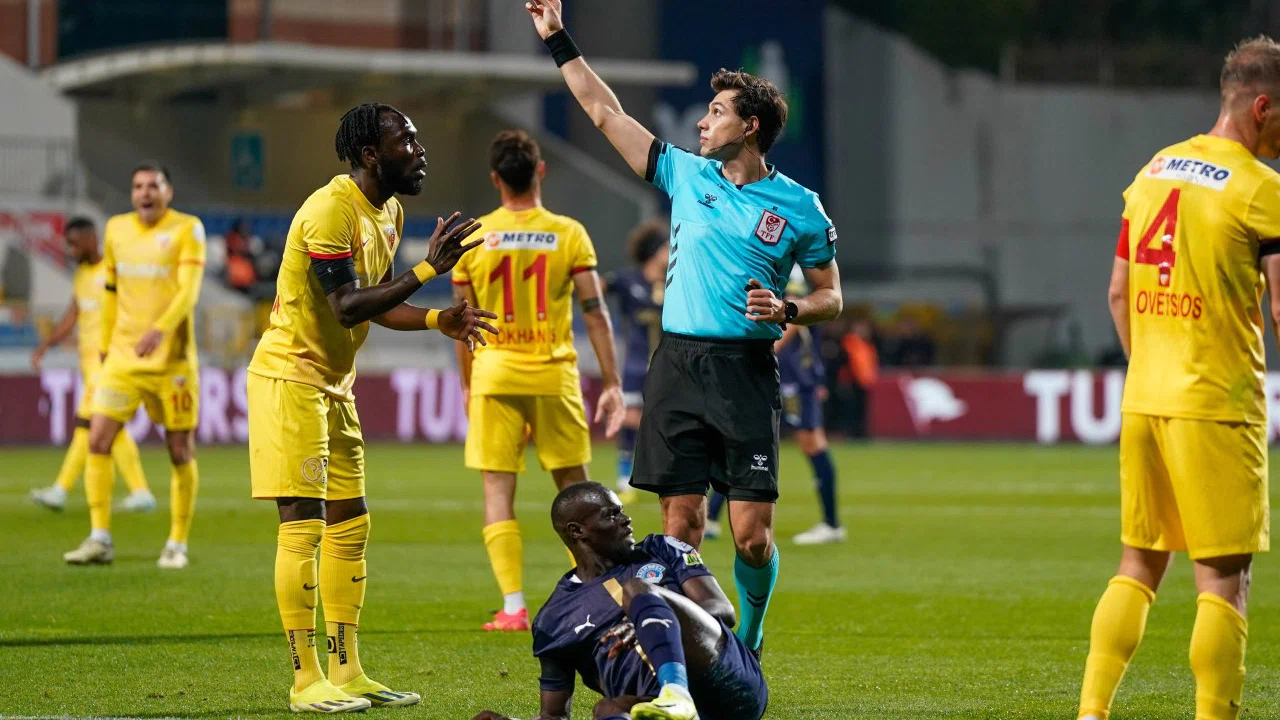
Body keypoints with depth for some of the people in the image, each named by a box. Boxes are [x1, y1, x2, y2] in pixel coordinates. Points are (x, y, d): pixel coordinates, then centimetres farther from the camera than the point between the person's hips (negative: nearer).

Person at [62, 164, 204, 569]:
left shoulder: (187, 229, -4)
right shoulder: (117, 229, 10)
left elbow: (189, 289, -15)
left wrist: (160, 329, -30)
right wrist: (105, 346, 17)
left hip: (172, 357, -4)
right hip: (123, 355, 4)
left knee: (180, 451, 1)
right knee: (98, 439, -8)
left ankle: (177, 545, 12)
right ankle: (100, 540, -3)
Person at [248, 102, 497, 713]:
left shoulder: (390, 211, 10)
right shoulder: (330, 211, -21)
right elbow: (347, 307, -27)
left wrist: (438, 320, 2)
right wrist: (427, 269, -29)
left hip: (334, 385, 10)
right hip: (290, 376, -10)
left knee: (349, 525, 10)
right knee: (303, 525, -9)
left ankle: (346, 672, 15)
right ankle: (306, 680, -7)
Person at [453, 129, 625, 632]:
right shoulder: (568, 233, -2)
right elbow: (595, 312, -5)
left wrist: (467, 384, 17)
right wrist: (612, 384, -1)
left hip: (494, 373, 0)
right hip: (554, 374, 0)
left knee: (498, 491, 3)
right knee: (574, 487, 13)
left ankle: (513, 607, -3)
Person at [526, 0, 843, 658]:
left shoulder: (798, 207, 2)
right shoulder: (686, 175, 9)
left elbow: (830, 295, 8)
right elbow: (605, 112, 13)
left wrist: (787, 310, -12)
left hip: (747, 371, -2)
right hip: (678, 363, 2)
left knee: (751, 532, -6)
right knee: (681, 522, -2)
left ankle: (748, 641, 17)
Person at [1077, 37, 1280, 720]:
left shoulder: (1153, 170, 11)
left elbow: (1117, 293, 15)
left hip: (1143, 402, 7)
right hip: (1218, 407, -7)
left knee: (1139, 563, 14)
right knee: (1223, 578, -3)